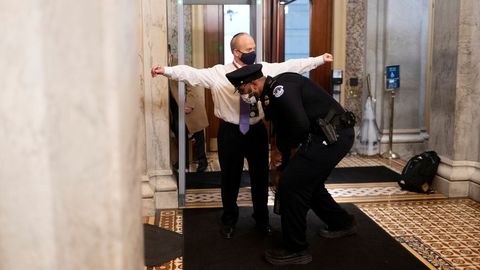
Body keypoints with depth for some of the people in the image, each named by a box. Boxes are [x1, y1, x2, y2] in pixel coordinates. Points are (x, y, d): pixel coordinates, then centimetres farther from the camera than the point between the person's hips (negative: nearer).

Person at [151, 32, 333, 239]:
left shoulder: (266, 69, 0)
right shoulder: (218, 73, -9)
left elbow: (292, 66, 6)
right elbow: (191, 73, -16)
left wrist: (319, 59, 8)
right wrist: (166, 70, -29)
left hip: (257, 131, 3)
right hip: (230, 132, -2)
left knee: (260, 176, 14)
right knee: (230, 177, 11)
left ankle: (262, 219, 36)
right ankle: (229, 220, 34)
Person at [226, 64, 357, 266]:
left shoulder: (280, 87, -16)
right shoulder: (272, 95, 15)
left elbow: (300, 124, -27)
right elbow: (283, 131, 21)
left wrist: (292, 148, -8)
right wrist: (281, 166, 21)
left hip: (332, 136, -10)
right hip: (334, 136, 10)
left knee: (291, 185, -7)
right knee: (308, 182, 23)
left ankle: (296, 249, 6)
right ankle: (341, 224, 42)